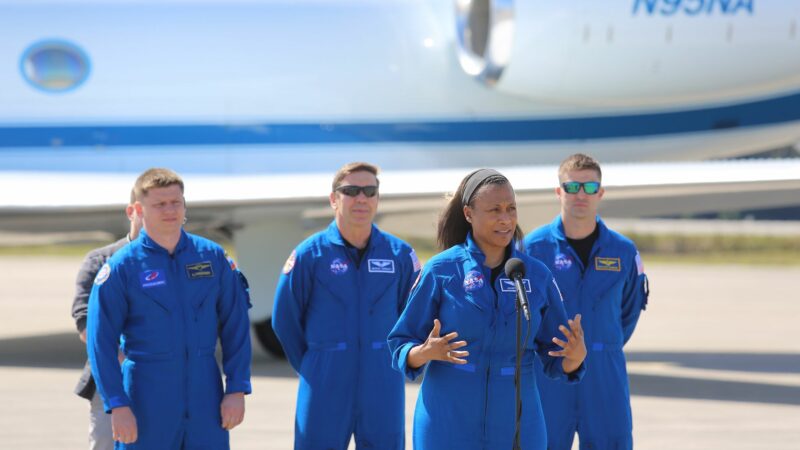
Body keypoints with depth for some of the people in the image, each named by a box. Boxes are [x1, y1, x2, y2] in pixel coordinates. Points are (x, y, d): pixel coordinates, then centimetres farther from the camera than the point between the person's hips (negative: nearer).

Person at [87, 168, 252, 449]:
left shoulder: (212, 257, 6)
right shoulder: (121, 267, -3)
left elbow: (235, 328, 8)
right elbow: (100, 341, -5)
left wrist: (237, 389, 0)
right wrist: (118, 405, -12)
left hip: (204, 392, 3)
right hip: (148, 397, -2)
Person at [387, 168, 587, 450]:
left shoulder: (538, 275, 4)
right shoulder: (441, 270, -3)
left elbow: (556, 361, 7)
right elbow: (400, 347, -1)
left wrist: (576, 356, -15)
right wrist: (426, 353, -23)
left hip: (515, 426, 2)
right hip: (449, 427, -2)